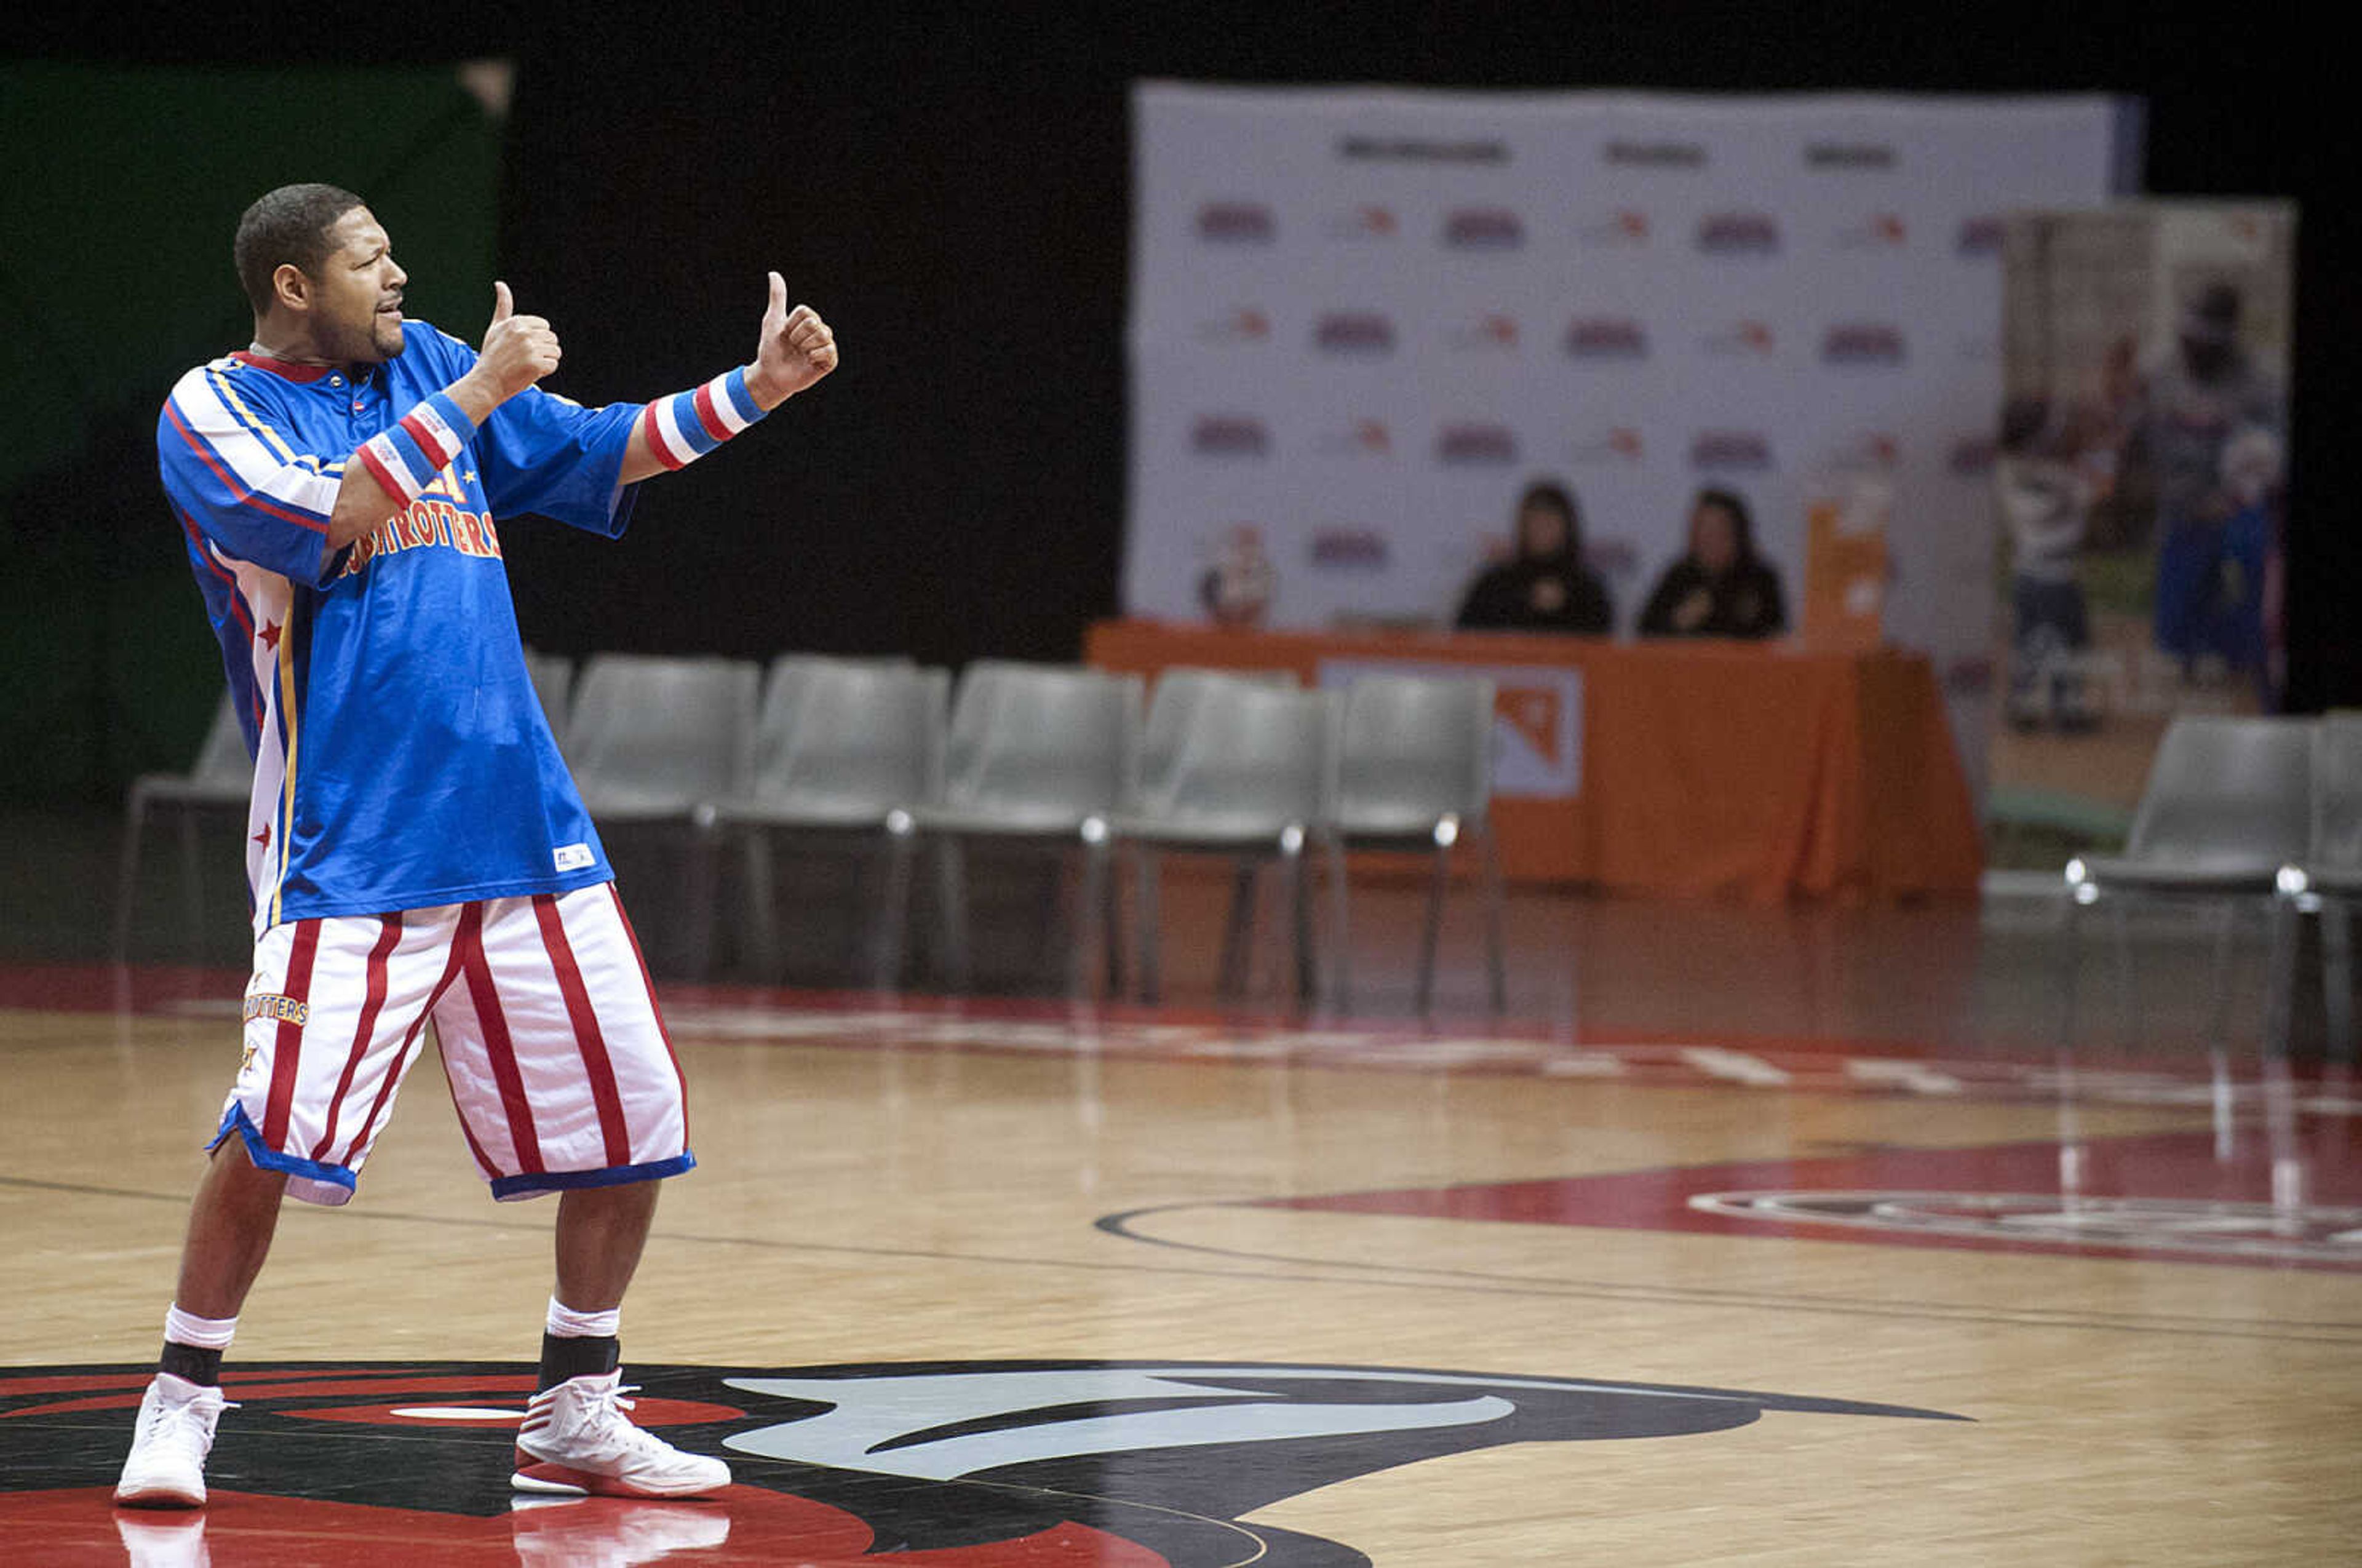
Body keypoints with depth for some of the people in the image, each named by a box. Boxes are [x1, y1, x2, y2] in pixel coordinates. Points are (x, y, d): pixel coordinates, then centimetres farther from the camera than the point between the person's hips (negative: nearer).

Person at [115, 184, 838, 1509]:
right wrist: (480, 390, -14)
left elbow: (596, 451, 20)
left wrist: (756, 390, 9)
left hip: (525, 831, 6)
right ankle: (184, 1401, 3)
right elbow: (329, 518, -21)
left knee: (635, 1122, 4)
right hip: (350, 847, -6)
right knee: (278, 1131, -16)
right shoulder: (211, 413, -3)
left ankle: (576, 1416, 17)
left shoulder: (421, 361, 14)